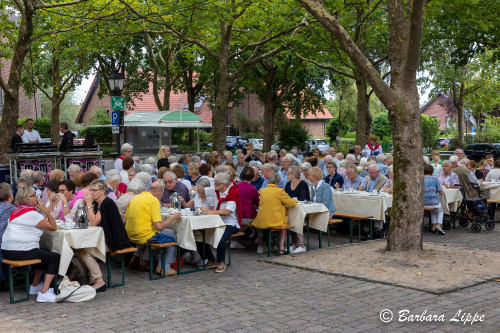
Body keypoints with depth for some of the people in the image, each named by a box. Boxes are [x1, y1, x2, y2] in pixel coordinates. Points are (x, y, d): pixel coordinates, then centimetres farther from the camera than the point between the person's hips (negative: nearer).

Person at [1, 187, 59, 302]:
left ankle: (35, 286, 37)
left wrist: (44, 213, 9)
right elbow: (53, 227, -12)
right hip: (20, 252, -10)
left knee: (45, 254, 30)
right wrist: (46, 211, -9)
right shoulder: (31, 213, -13)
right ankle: (43, 293, -10)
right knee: (56, 258, -4)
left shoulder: (16, 209, 16)